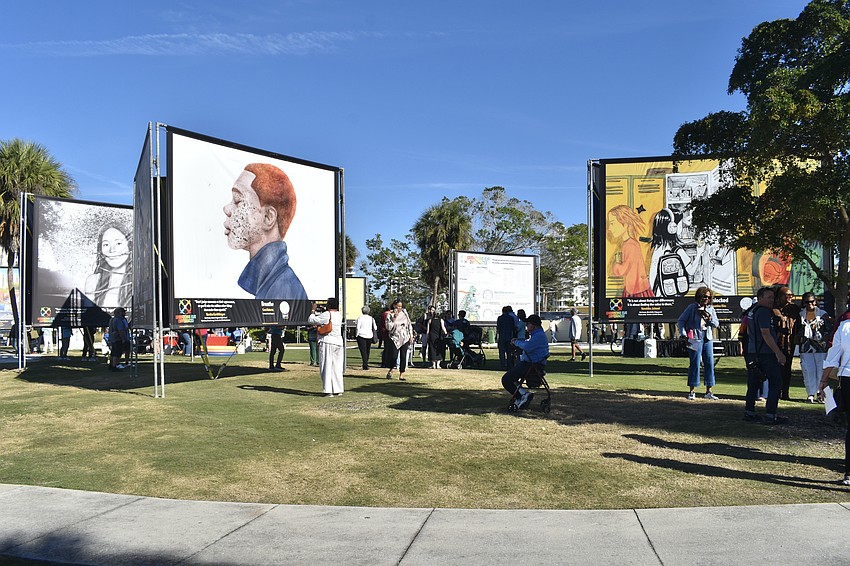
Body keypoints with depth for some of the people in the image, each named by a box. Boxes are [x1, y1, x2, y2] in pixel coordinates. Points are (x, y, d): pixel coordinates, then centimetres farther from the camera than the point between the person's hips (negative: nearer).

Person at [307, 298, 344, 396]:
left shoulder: (326, 315, -13)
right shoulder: (339, 315, 8)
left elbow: (310, 320, -6)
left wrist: (313, 311, 8)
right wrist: (316, 311, 22)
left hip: (327, 343, -7)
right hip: (339, 343, 7)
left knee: (327, 367, -4)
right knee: (337, 367, 12)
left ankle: (328, 391, -6)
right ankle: (338, 389, 17)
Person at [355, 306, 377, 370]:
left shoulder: (360, 318, -3)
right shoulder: (371, 318, 7)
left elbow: (358, 327, -8)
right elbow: (375, 328, 6)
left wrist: (357, 335, 0)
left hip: (361, 336, -3)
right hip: (369, 336, 4)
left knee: (363, 351, -5)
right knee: (367, 351, 16)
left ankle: (365, 365, -14)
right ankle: (366, 364, 25)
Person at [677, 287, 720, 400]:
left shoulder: (710, 309, 14)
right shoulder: (692, 308, -1)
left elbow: (716, 324, 13)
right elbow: (680, 321, -1)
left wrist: (709, 318, -7)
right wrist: (683, 334, -10)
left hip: (708, 338, 5)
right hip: (695, 338, -5)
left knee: (710, 363, 5)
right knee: (695, 364, -5)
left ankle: (709, 391, 13)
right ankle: (692, 391, 3)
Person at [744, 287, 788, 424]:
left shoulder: (752, 311, 16)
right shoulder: (764, 312, -14)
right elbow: (766, 334, -20)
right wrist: (778, 353, -18)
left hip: (754, 351, 10)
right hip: (766, 353, -10)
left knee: (754, 382, 12)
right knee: (775, 383, -4)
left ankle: (749, 412, 15)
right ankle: (770, 415, -5)